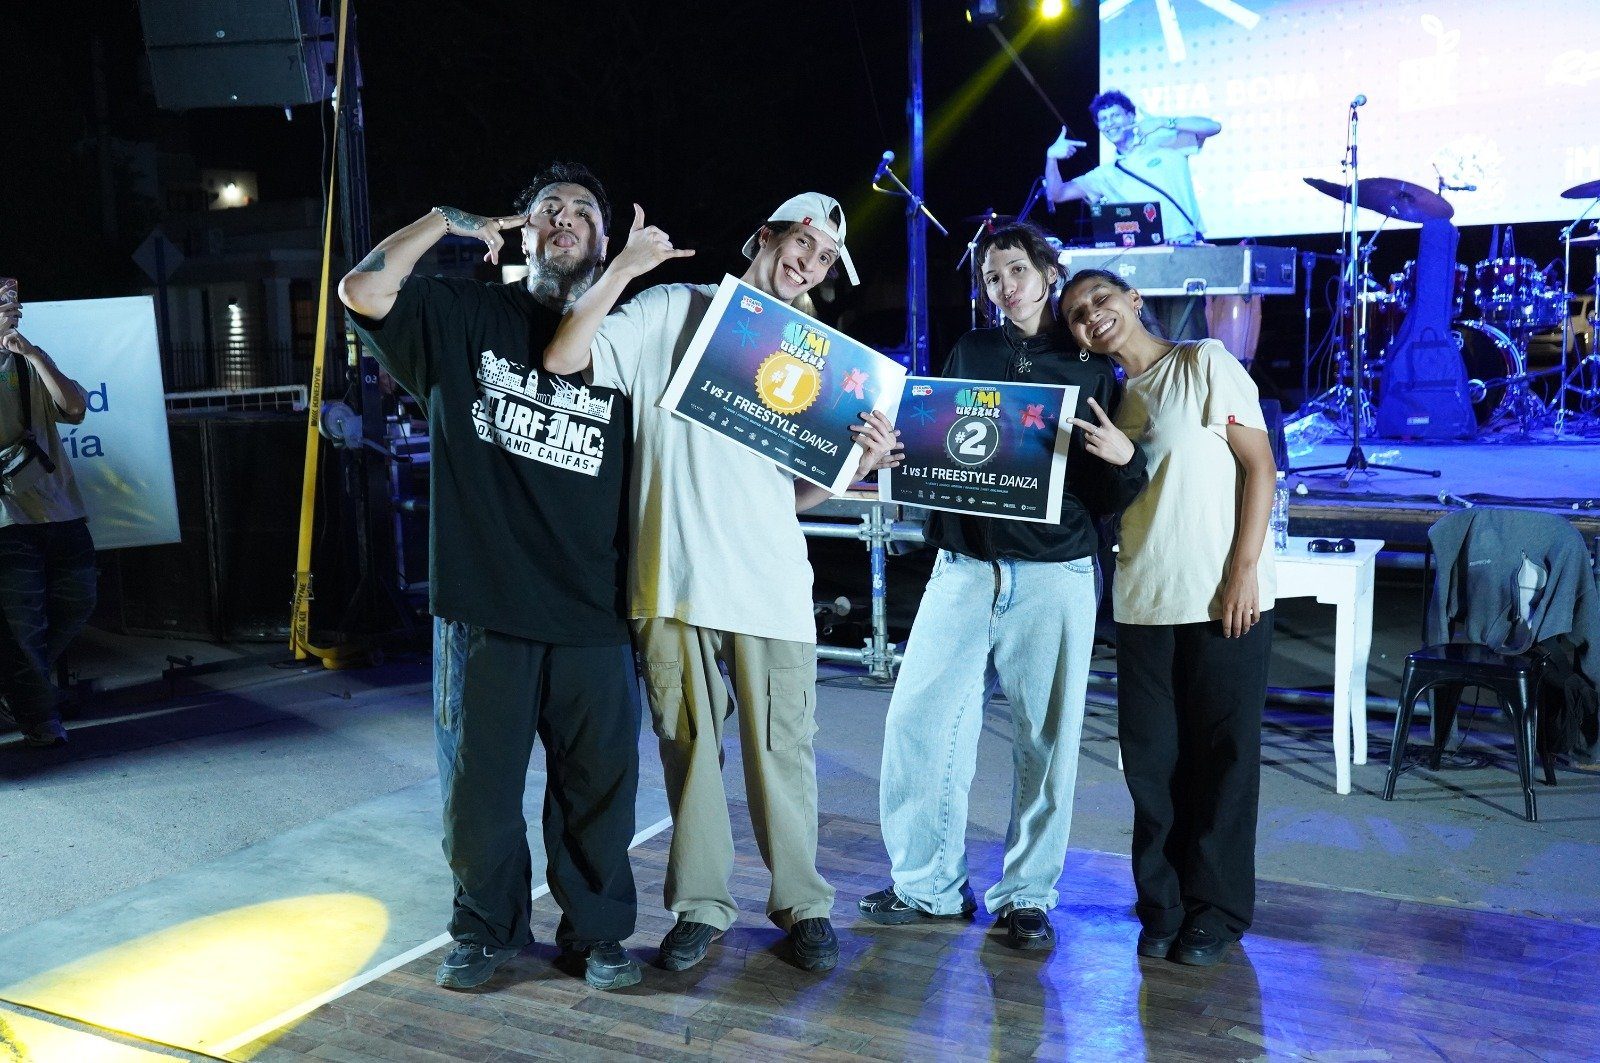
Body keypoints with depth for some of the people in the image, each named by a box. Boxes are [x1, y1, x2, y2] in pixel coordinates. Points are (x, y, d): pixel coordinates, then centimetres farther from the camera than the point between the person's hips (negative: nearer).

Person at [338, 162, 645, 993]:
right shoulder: (464, 316, 7)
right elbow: (361, 291, -6)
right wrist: (444, 223, 0)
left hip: (590, 613, 1)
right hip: (485, 606, 0)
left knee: (598, 781, 8)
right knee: (480, 779, 11)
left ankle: (597, 931, 28)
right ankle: (486, 928, 32)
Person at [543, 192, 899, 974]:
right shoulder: (673, 310, 6)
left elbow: (801, 492, 14)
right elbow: (563, 360, -7)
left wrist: (860, 463, -4)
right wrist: (624, 267, -11)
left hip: (772, 581, 2)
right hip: (676, 578, -2)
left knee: (782, 750, 4)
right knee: (688, 748, 8)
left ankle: (801, 902, 21)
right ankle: (702, 903, 24)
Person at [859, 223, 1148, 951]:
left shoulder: (1091, 368, 7)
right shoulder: (971, 353, 13)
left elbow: (1111, 498, 6)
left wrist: (1124, 457, -14)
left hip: (1054, 574, -2)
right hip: (964, 568, 2)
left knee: (1046, 739, 3)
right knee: (918, 718, -1)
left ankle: (1027, 896, 19)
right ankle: (929, 885, 15)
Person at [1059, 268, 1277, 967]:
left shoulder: (1205, 364, -1)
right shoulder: (1113, 400, 15)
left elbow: (1260, 466, -7)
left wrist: (1244, 568, -15)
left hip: (1224, 597, -5)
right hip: (1143, 601, 5)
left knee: (1222, 755, 4)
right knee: (1151, 758, 8)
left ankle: (1217, 909, 17)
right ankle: (1163, 905, 21)